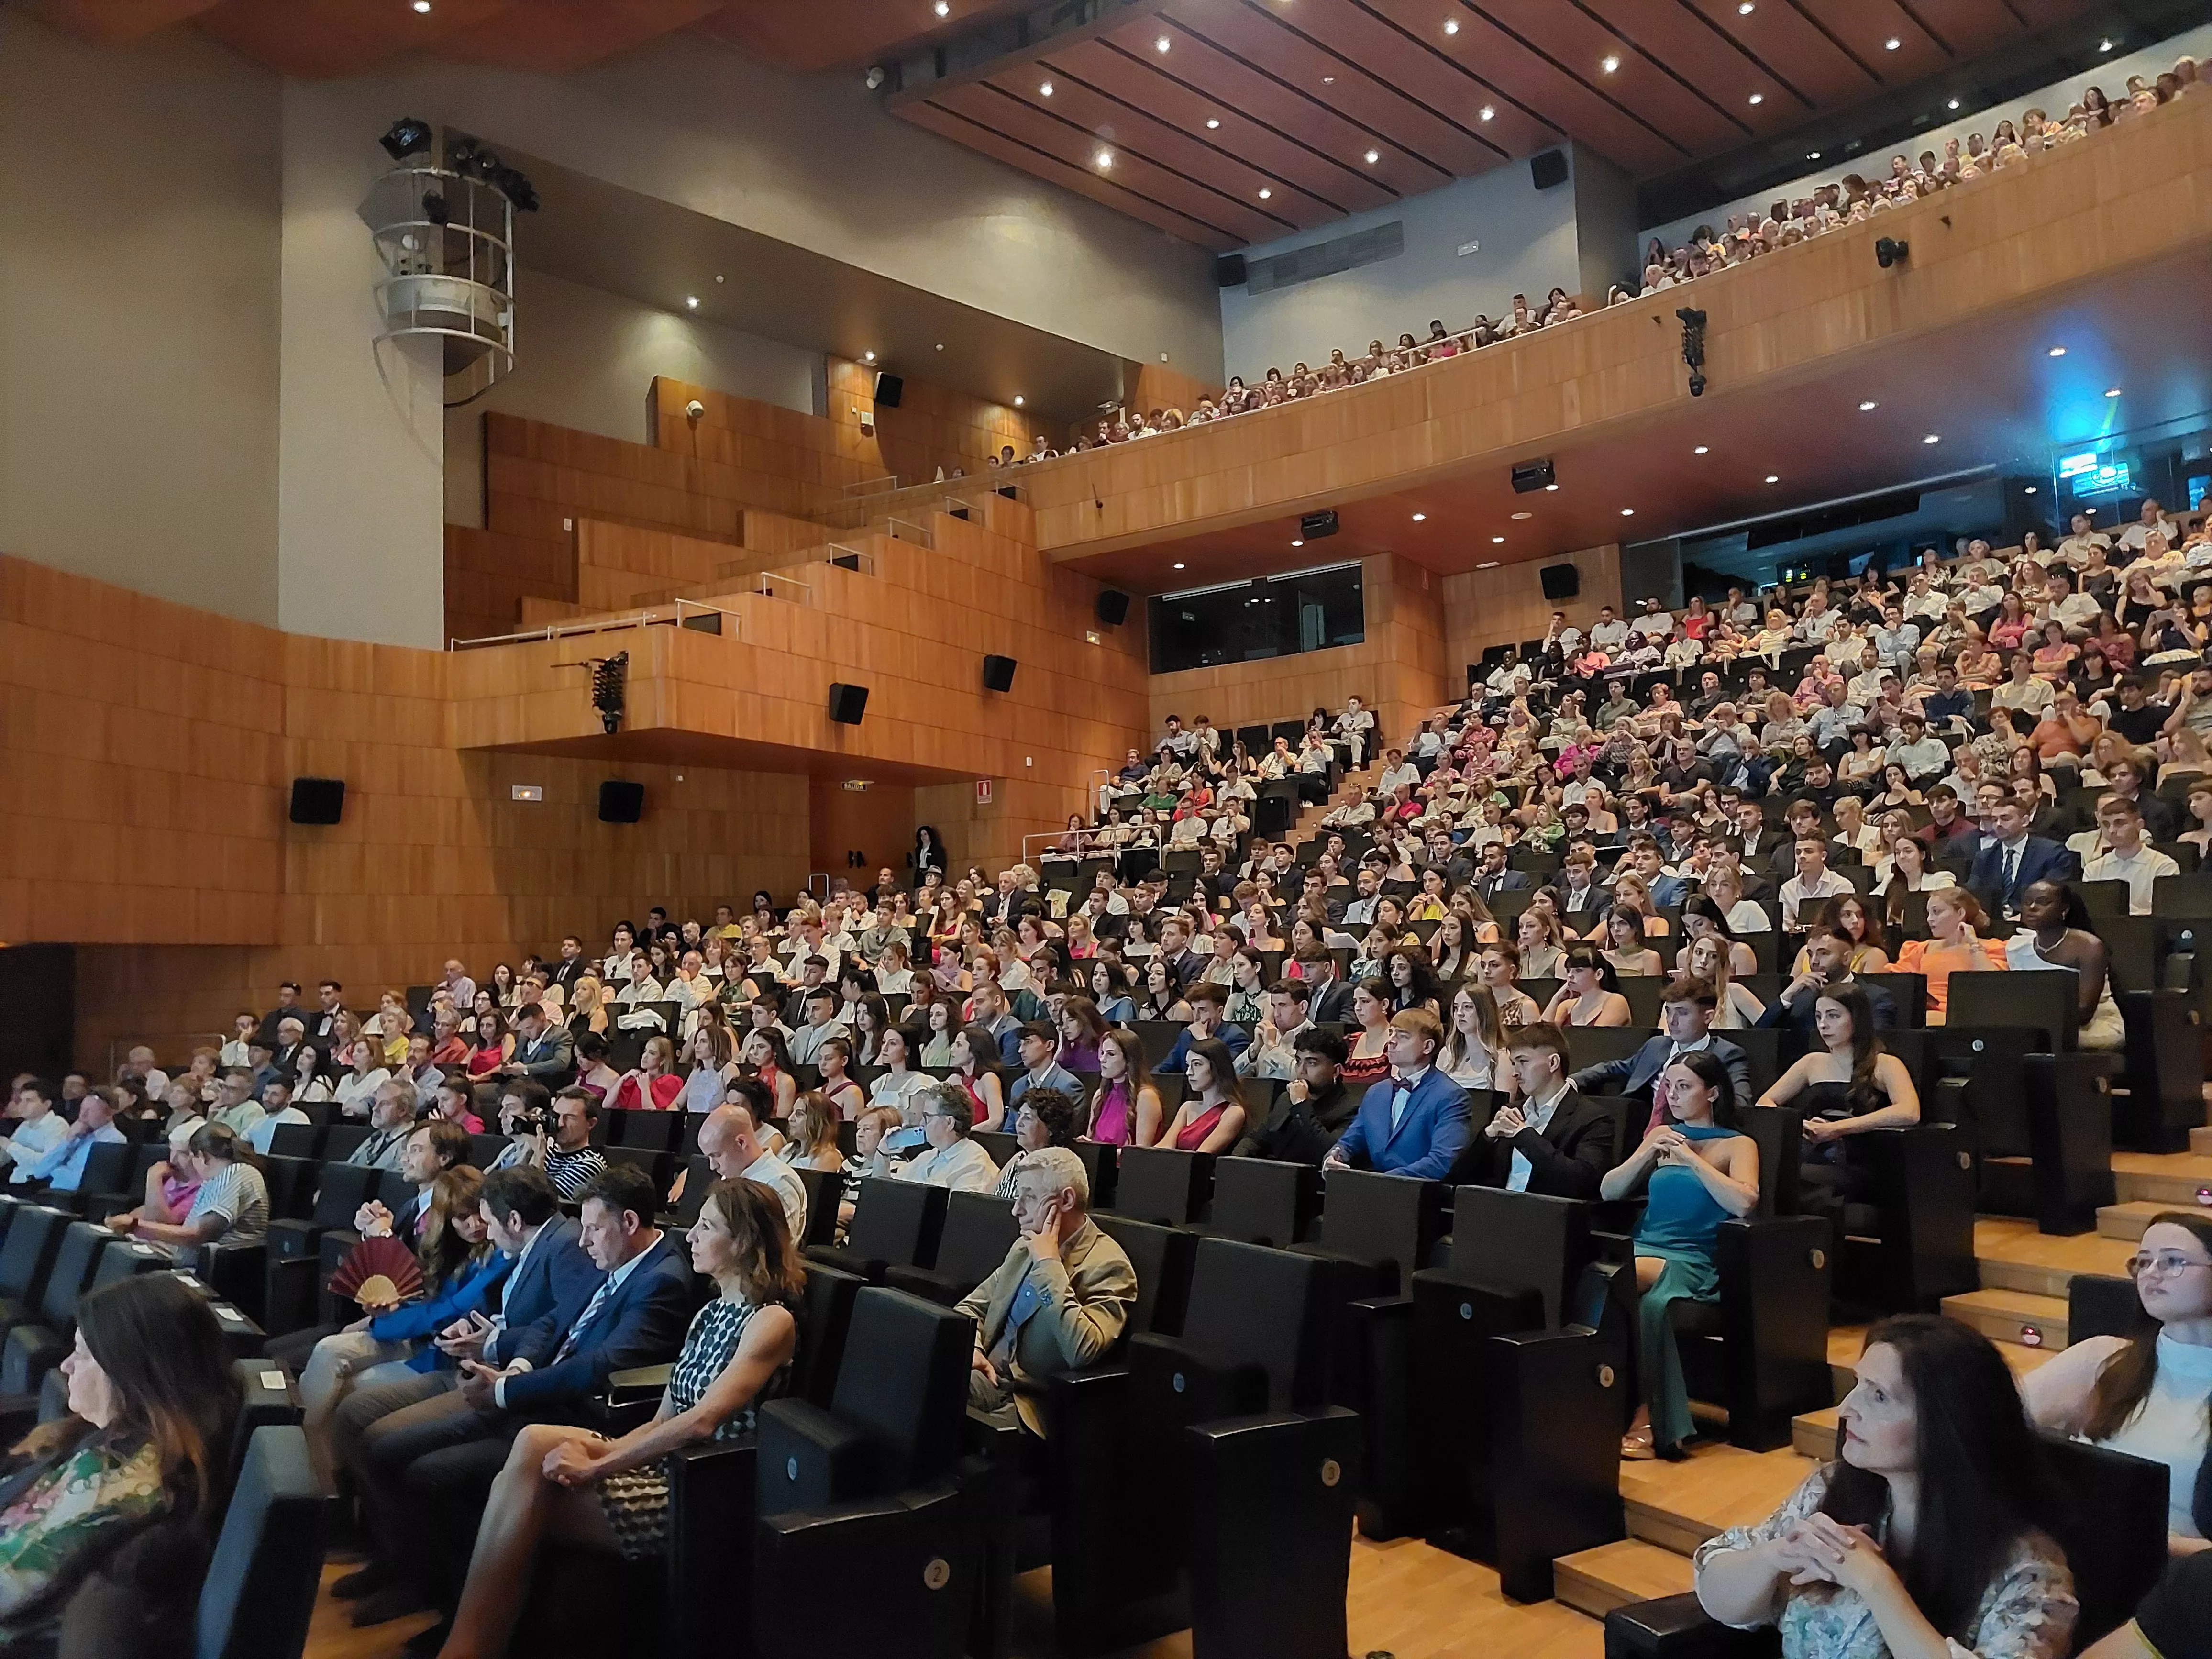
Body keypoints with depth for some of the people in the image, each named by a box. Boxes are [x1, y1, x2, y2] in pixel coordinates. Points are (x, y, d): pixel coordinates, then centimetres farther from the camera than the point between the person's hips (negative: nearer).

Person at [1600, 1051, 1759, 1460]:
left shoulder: (1737, 1145, 8)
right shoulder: (1663, 1135, 22)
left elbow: (1744, 1202, -14)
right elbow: (1607, 1191, 16)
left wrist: (1690, 1157, -11)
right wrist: (1646, 1155, 2)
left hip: (1691, 1262, -4)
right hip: (1642, 1248, 4)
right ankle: (1643, 1418, -26)